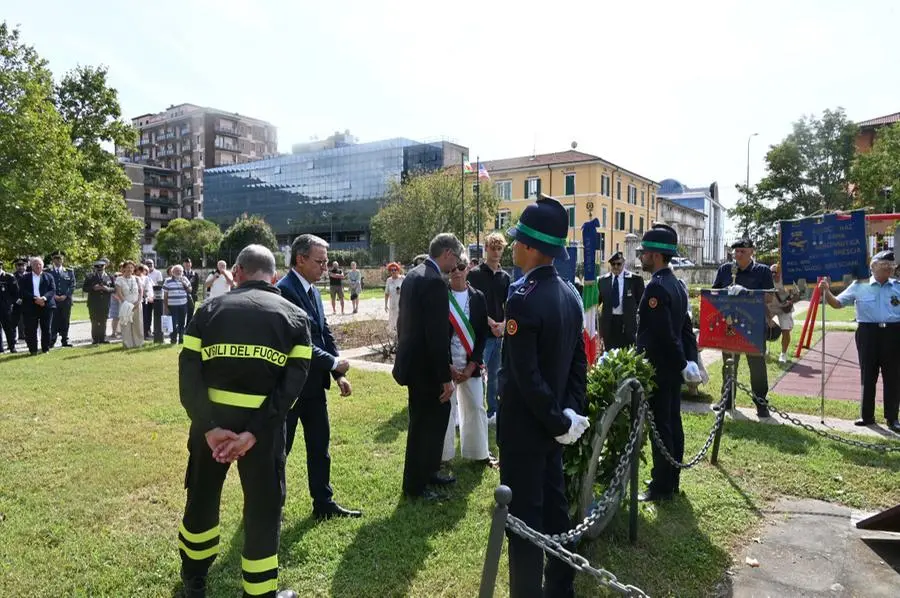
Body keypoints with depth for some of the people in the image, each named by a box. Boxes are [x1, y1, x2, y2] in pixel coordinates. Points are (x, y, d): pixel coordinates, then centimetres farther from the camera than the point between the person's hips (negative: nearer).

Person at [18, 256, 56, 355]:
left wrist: (44, 298, -16)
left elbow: (53, 290, 2)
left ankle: (45, 349, 11)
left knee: (46, 329, 2)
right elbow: (22, 292, -2)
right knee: (31, 330, -1)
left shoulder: (48, 277, 11)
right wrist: (35, 299, -16)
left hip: (46, 306, 1)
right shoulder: (25, 278, 8)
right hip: (30, 307, 0)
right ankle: (33, 350, 7)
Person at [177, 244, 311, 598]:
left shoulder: (210, 310, 3)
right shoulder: (295, 317, 0)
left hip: (211, 422, 2)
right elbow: (293, 382, -12)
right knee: (263, 510, 13)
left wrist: (210, 428, -13)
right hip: (265, 425, -2)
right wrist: (253, 433, -16)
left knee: (202, 498, 24)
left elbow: (189, 374, -8)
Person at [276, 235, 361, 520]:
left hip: (313, 383, 9)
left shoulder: (313, 291, 8)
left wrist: (338, 375, 5)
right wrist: (335, 364, -16)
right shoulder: (284, 291, -20)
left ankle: (324, 504, 28)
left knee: (319, 445, 15)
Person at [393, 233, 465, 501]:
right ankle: (414, 486, 18)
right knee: (425, 424, 4)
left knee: (437, 416, 21)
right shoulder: (434, 282, -22)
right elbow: (437, 336, -24)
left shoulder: (413, 275, 9)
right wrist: (446, 377, -20)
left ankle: (428, 471, 34)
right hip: (425, 366, -10)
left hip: (413, 360, 10)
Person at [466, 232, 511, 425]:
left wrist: (503, 323, -4)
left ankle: (493, 412, 22)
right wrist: (490, 323, -13)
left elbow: (508, 306, 13)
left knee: (494, 375, 13)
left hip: (500, 332, 5)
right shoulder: (475, 274, -3)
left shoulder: (505, 277, 13)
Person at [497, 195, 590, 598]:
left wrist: (561, 421, -15)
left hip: (524, 426, -8)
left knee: (524, 517, 4)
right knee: (554, 507, 19)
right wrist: (571, 412, 4)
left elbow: (525, 376, -24)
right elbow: (579, 361, 7)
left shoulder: (523, 298, -22)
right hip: (550, 424, 8)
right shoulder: (569, 294, 4)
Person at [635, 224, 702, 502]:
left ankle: (662, 487, 8)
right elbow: (686, 327, 12)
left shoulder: (656, 287, -20)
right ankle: (671, 480, 27)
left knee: (660, 427, -1)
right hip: (672, 369, 10)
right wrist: (690, 360, 9)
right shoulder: (677, 284, 11)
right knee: (673, 423, 15)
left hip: (657, 369, -10)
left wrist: (683, 364, -13)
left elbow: (664, 334, -23)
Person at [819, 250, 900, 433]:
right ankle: (867, 415, 20)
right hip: (868, 333, 0)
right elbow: (837, 303, 3)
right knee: (868, 375, 8)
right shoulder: (859, 286, 2)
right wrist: (826, 292, -12)